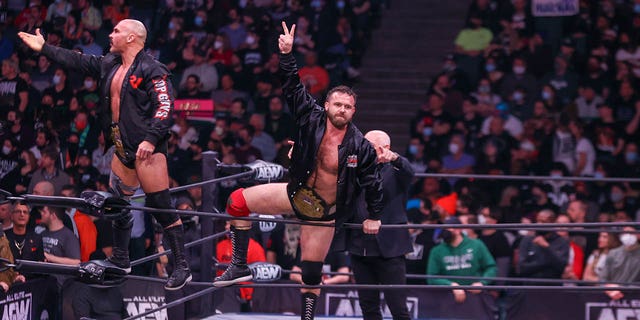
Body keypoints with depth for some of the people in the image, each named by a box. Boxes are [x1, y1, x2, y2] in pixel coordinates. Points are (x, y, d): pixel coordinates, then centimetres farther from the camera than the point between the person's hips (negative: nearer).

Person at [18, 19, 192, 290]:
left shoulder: (152, 71, -13)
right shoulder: (110, 65, 12)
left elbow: (165, 107, -20)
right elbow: (78, 62, 21)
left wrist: (151, 139, -29)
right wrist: (44, 49, 22)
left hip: (146, 148, -9)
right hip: (123, 147, 9)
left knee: (162, 207, -10)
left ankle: (182, 268, -7)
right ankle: (120, 260, 32)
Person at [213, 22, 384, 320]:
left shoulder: (360, 146, -16)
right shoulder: (312, 119, -12)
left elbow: (372, 181, -5)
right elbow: (294, 88, -13)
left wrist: (374, 217, 1)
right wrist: (287, 55, -24)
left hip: (325, 212, -3)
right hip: (297, 194, 3)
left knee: (311, 273, 4)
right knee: (238, 201, -10)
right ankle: (239, 266, -5)